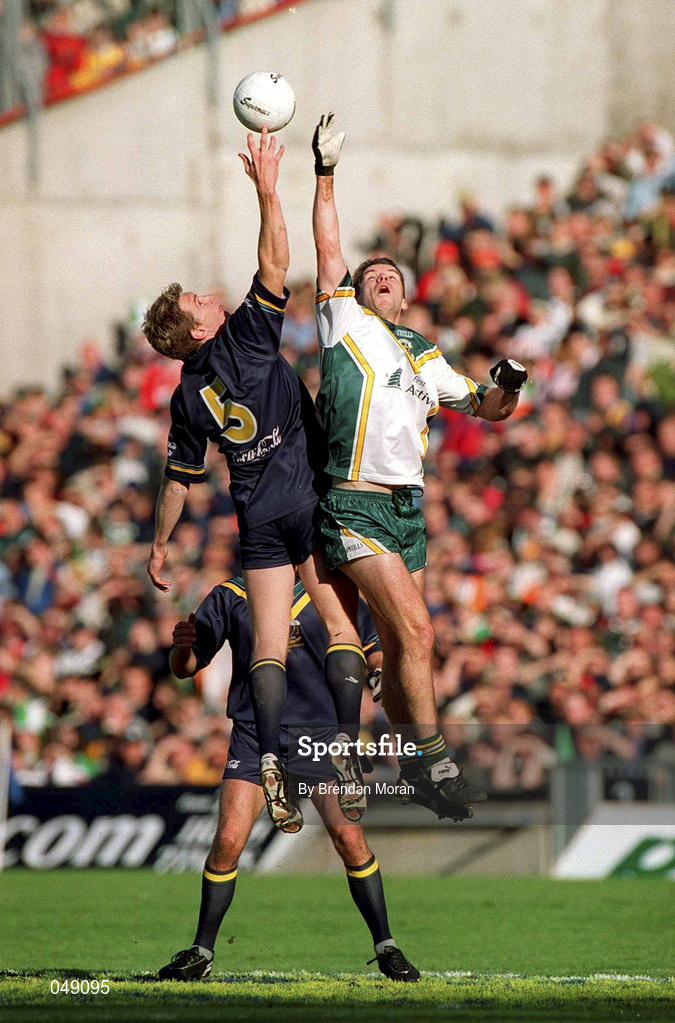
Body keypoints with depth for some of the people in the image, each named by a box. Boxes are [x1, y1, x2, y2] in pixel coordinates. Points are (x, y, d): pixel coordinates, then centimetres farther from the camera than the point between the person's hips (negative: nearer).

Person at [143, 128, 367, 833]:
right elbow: (274, 262, -12)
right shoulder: (249, 335, -5)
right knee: (341, 628, -2)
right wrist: (268, 191, -12)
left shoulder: (187, 398, 5)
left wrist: (159, 543, 22)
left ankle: (271, 760, -18)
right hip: (312, 502, -3)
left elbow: (180, 482, 10)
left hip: (258, 522, 3)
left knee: (269, 643, 1)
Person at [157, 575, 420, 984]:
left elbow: (374, 652, 12)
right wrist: (182, 647, -16)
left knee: (348, 835, -13)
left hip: (321, 733, 0)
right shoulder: (230, 597, 5)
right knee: (228, 840, -12)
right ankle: (201, 953, 3)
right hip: (254, 734, 0)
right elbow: (185, 668, 7)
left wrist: (380, 668, -12)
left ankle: (387, 948, -1)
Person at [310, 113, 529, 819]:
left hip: (408, 508, 6)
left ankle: (410, 769, 14)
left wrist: (507, 389, 4)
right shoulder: (345, 325, 6)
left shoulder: (425, 357, 21)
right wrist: (325, 174, -3)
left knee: (398, 646, 7)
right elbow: (327, 249, 1)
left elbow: (487, 409, 26)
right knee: (416, 632, -16)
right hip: (354, 508, -6)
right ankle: (433, 762, -16)